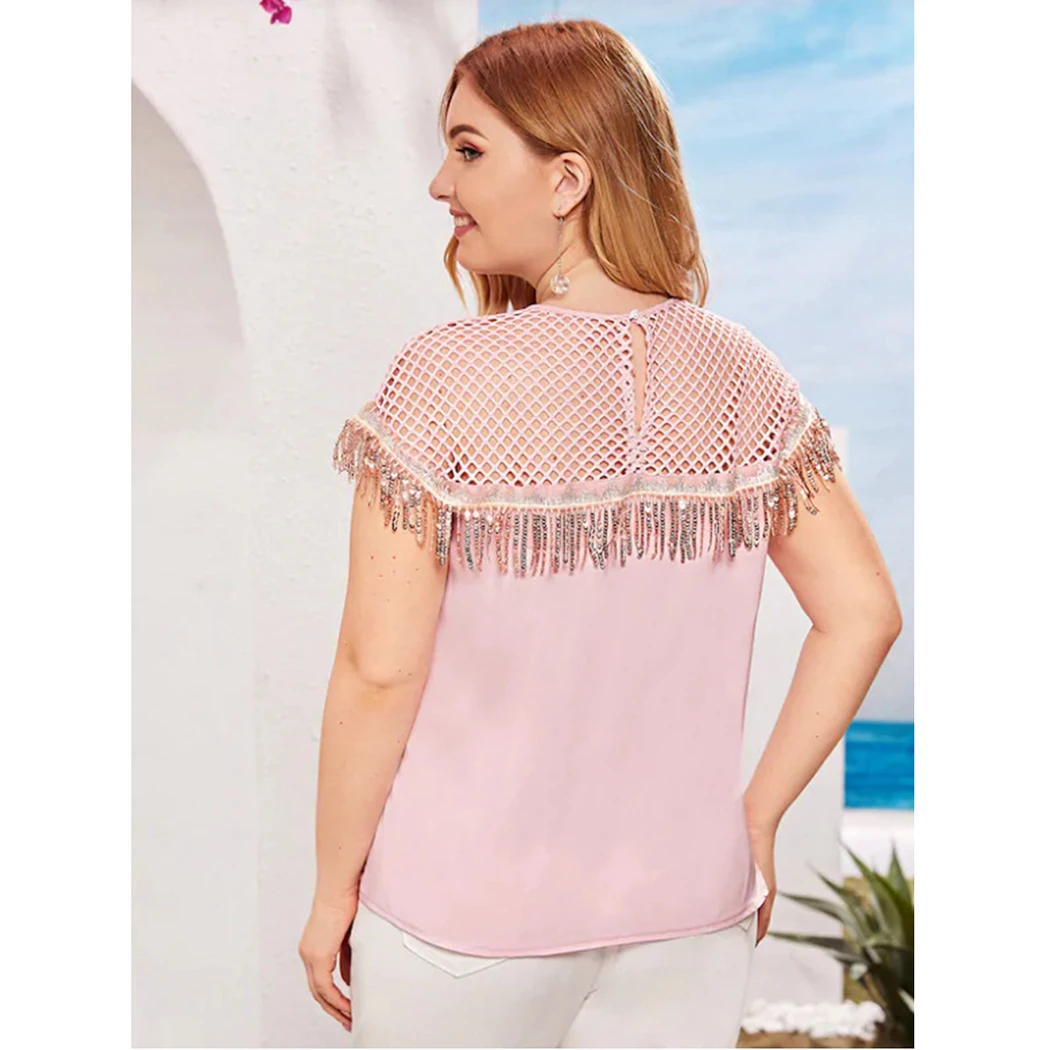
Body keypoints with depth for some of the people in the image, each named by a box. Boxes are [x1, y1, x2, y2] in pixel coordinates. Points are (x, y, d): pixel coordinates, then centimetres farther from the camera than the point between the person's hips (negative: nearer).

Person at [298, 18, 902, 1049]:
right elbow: (863, 613, -3)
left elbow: (379, 671, -17)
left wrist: (333, 890, -4)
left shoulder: (445, 377, -18)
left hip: (469, 914, -3)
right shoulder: (742, 372, -5)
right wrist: (755, 816, 6)